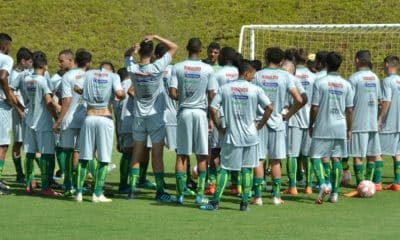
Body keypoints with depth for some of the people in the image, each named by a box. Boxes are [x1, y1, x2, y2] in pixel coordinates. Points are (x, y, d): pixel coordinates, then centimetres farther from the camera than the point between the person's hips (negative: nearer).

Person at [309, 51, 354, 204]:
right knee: (336, 158, 9)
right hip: (340, 127, 3)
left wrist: (311, 125, 5)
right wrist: (349, 129, 14)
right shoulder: (346, 85, 2)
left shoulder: (320, 83, -7)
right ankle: (335, 193, 9)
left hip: (322, 128, -3)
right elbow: (349, 110, 4)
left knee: (316, 157, 2)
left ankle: (323, 184, -20)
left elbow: (314, 108, -7)